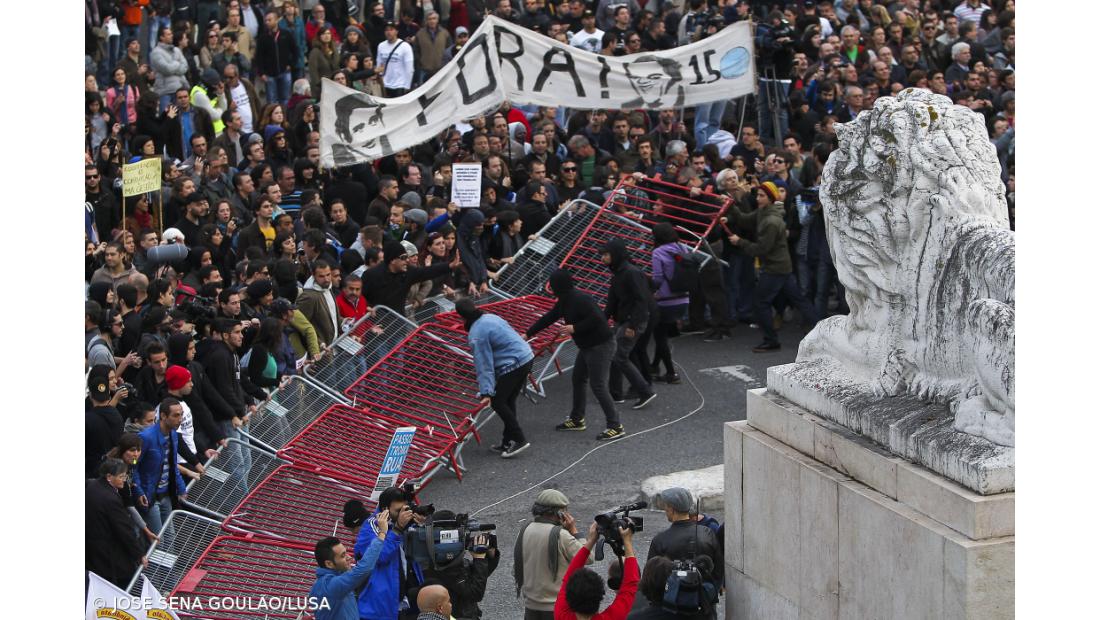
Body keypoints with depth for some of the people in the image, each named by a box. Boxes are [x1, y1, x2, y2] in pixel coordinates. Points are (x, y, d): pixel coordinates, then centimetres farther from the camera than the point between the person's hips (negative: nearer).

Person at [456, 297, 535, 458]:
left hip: (513, 365, -9)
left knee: (497, 402, 0)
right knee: (508, 401, 17)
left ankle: (519, 440, -1)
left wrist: (486, 392, -15)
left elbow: (484, 365, -17)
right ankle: (508, 442, 22)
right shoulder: (490, 317, 10)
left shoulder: (476, 335, -16)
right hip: (527, 357, 9)